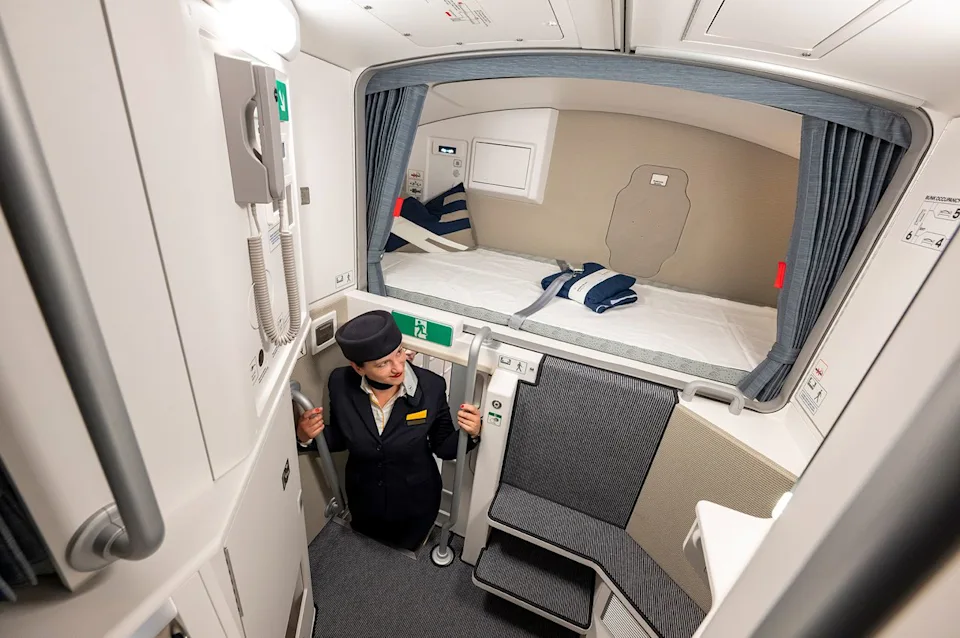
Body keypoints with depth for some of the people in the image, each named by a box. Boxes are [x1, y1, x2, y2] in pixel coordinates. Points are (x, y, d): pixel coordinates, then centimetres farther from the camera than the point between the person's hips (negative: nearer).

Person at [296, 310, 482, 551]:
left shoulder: (431, 387, -30)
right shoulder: (341, 384, -24)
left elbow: (442, 447, -15)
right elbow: (339, 439, -6)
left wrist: (470, 434, -35)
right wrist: (308, 436, -25)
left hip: (416, 503, -1)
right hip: (363, 499, 2)